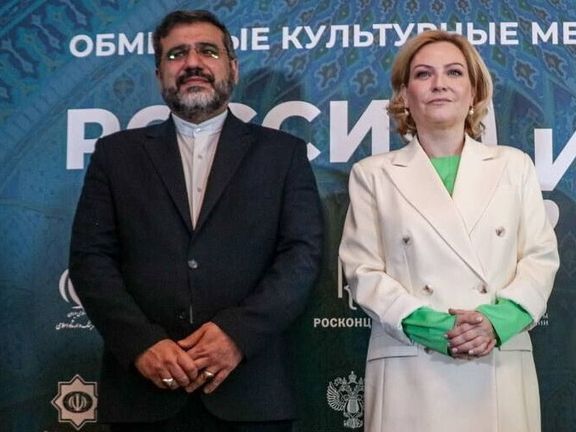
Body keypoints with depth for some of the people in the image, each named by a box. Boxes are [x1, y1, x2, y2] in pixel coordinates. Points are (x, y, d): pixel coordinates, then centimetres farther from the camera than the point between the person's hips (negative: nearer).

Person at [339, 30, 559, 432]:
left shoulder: (514, 165, 11)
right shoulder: (373, 174, 6)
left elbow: (541, 256, 6)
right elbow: (362, 269, 0)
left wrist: (499, 320, -11)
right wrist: (423, 324, -14)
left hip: (501, 366, 2)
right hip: (409, 369, -1)